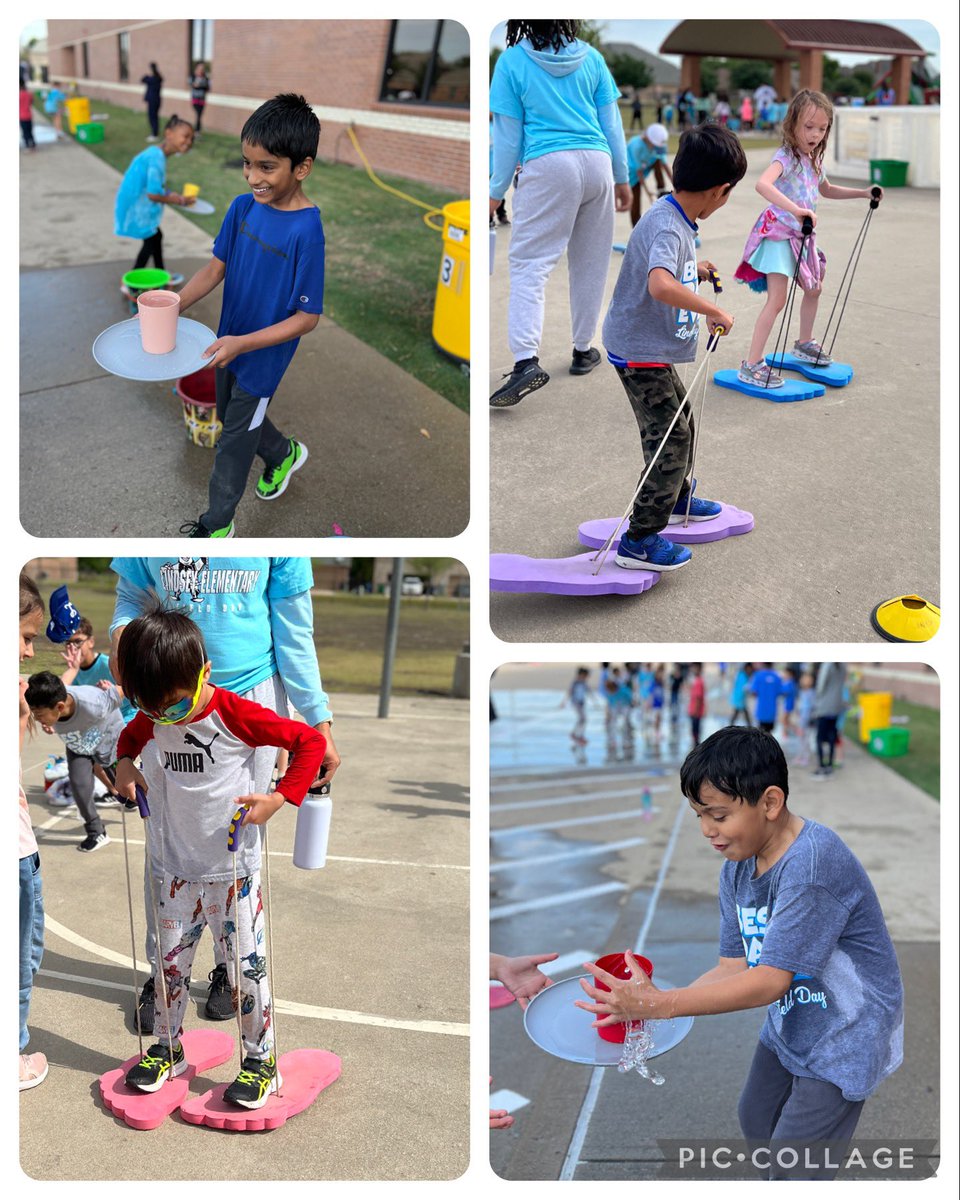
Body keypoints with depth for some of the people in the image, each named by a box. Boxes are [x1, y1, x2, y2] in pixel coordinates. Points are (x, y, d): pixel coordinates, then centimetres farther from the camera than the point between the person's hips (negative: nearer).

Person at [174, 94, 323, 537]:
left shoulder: (306, 231, -28)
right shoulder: (243, 208, -8)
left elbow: (307, 317, -25)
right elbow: (215, 268, 0)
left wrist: (242, 343, -32)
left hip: (264, 356, -6)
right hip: (230, 344, 6)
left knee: (234, 440, 10)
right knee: (233, 415, 27)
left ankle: (217, 521, 33)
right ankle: (284, 454, 55)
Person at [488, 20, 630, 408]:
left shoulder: (513, 60, 0)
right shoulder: (590, 57, 9)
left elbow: (508, 135, 1)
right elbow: (611, 122, 12)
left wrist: (497, 191, 10)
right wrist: (622, 178, 20)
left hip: (548, 167, -4)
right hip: (597, 162, 4)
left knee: (529, 263, -5)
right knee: (590, 263, 15)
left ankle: (526, 360, -21)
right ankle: (583, 350, 25)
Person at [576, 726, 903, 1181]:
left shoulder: (811, 862, -34)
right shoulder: (737, 866, -7)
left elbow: (768, 982, -34)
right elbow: (733, 967, -8)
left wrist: (659, 1004, -36)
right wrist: (643, 1006, -22)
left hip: (844, 1036, -8)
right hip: (788, 1024, 8)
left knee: (793, 1165, -2)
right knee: (756, 1122, 26)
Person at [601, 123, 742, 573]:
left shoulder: (675, 217, 5)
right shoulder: (668, 226, -26)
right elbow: (661, 286, -45)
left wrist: (695, 270, 33)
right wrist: (713, 310, -35)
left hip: (654, 348, 10)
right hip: (639, 351, -10)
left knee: (681, 422, 25)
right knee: (670, 438, -8)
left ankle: (677, 499, 46)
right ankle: (640, 540, -2)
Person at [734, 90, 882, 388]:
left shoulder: (814, 161, 8)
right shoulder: (786, 157, -19)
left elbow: (827, 190, 30)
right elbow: (762, 184, -41)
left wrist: (863, 193, 23)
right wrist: (795, 209, -50)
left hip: (800, 237, 9)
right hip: (778, 234, -9)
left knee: (814, 288, 22)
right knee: (777, 298, -16)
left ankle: (804, 343, 43)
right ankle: (751, 365, -15)